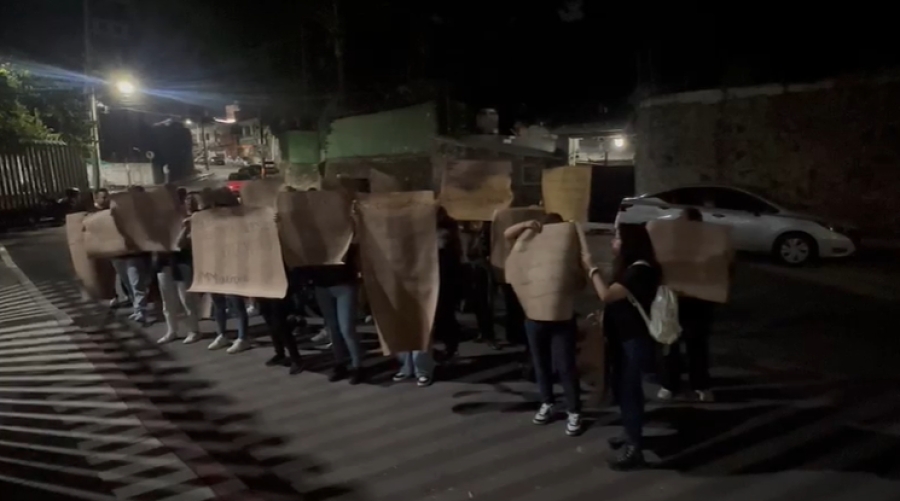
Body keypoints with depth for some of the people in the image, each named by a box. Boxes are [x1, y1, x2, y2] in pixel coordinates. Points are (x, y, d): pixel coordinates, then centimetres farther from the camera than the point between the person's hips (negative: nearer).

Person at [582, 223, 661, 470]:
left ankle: (634, 449, 1)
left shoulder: (641, 269, -20)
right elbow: (614, 299, 13)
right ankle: (632, 435, 33)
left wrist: (591, 267, -19)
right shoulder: (630, 267, 13)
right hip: (623, 337, 10)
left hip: (635, 339, -10)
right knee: (621, 388, 18)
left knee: (630, 389, -6)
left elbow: (607, 295, -27)